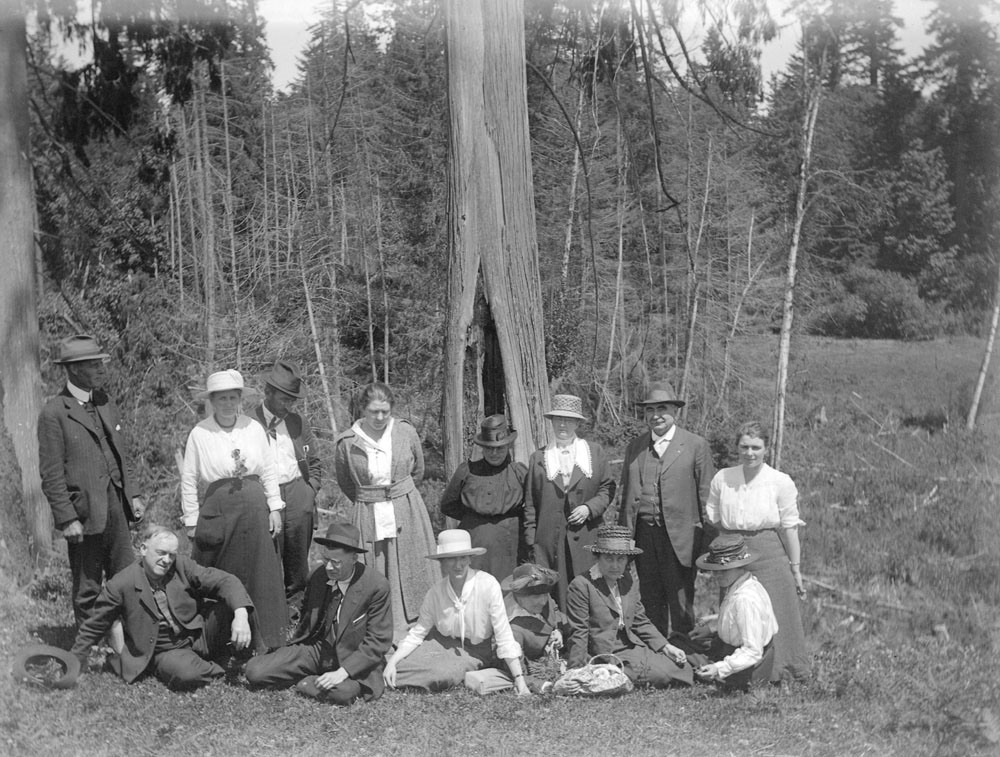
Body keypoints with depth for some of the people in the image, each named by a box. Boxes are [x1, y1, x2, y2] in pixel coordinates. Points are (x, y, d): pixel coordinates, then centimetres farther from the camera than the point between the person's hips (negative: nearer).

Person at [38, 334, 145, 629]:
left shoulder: (106, 404, 11)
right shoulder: (54, 413, -11)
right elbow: (51, 474, -12)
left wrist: (132, 494, 11)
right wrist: (67, 519, -16)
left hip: (115, 506, 7)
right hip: (84, 513, -7)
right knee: (88, 590, 4)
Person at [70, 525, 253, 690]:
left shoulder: (182, 566, -6)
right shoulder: (121, 584, -12)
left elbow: (224, 581, -11)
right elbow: (94, 627, 0)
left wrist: (241, 615, -30)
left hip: (199, 636, 3)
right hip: (166, 651, -3)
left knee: (230, 607, -22)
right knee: (186, 675, -37)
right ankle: (216, 670, -2)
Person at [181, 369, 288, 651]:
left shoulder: (254, 428, 4)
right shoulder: (199, 434, -2)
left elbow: (268, 471, 10)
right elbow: (188, 480, 2)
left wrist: (275, 508, 5)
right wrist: (191, 520, 0)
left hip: (254, 508, 2)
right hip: (217, 508, -2)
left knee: (259, 573, 3)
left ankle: (264, 639, 11)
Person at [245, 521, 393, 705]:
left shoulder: (377, 586, -17)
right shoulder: (319, 576, -2)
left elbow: (378, 642, -16)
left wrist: (342, 672, -25)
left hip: (353, 659, -4)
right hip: (317, 648, 4)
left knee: (342, 693, -39)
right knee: (255, 671, -14)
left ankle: (305, 683, -8)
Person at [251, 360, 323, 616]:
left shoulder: (298, 423, 13)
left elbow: (314, 463, 21)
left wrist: (310, 492, 8)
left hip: (298, 494, 4)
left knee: (297, 564, 6)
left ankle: (296, 606, 15)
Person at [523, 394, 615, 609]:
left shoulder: (595, 452, 11)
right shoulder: (538, 458, 10)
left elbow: (607, 488, 12)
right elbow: (530, 504, 9)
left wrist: (590, 508, -6)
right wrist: (531, 541, 3)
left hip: (587, 538, 0)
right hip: (550, 541, 0)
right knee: (556, 593, -4)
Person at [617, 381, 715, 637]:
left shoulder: (696, 446, 1)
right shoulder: (634, 448, 13)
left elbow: (707, 497, 0)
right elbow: (626, 496, 16)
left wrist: (709, 543, -5)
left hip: (680, 537, -4)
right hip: (643, 536, 4)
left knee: (680, 603, -2)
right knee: (650, 602, 8)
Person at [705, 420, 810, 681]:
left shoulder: (781, 482, -3)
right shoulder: (722, 479, 5)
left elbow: (790, 528, -2)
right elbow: (712, 522, 10)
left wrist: (796, 569, -1)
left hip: (770, 556, -3)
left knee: (773, 617, -1)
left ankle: (775, 673, 12)